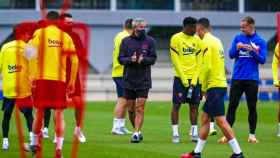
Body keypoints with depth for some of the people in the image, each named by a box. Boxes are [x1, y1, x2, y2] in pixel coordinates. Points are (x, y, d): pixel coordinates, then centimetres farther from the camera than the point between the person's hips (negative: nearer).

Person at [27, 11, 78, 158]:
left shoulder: (40, 33, 1)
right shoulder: (65, 36, 7)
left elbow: (30, 53, -13)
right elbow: (74, 60, 3)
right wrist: (72, 81, 9)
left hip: (42, 78, -1)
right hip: (60, 79, 1)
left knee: (39, 112, 13)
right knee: (59, 114, 2)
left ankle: (35, 143, 25)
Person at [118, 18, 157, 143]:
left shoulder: (149, 41, 2)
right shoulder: (126, 41, 3)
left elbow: (153, 59, 2)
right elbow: (121, 59, 2)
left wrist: (144, 59, -18)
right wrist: (130, 59, -18)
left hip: (144, 80, -2)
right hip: (129, 79, 2)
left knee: (140, 108, -9)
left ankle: (136, 133, -10)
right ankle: (138, 131, 25)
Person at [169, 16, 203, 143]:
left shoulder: (197, 40, 7)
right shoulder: (176, 38, -5)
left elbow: (199, 61, 7)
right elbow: (175, 60, -8)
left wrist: (195, 79, -3)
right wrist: (183, 78, -12)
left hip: (194, 78, 4)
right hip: (180, 78, -4)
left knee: (194, 105, 5)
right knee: (176, 104, -4)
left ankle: (194, 133, 11)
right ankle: (175, 134, 0)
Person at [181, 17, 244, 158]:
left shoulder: (207, 42, -12)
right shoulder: (216, 41, 15)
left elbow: (207, 67, -19)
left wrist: (203, 88, -9)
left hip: (214, 86, -10)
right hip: (220, 84, 10)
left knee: (220, 120, -9)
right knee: (205, 117, 14)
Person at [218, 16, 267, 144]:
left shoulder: (260, 41, 2)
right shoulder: (238, 38, 7)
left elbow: (262, 60, -3)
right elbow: (231, 55, 2)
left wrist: (252, 51, -17)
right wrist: (237, 47, -16)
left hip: (252, 79, -1)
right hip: (237, 78, 1)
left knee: (252, 107, 3)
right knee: (232, 106, -3)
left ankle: (252, 135, 11)